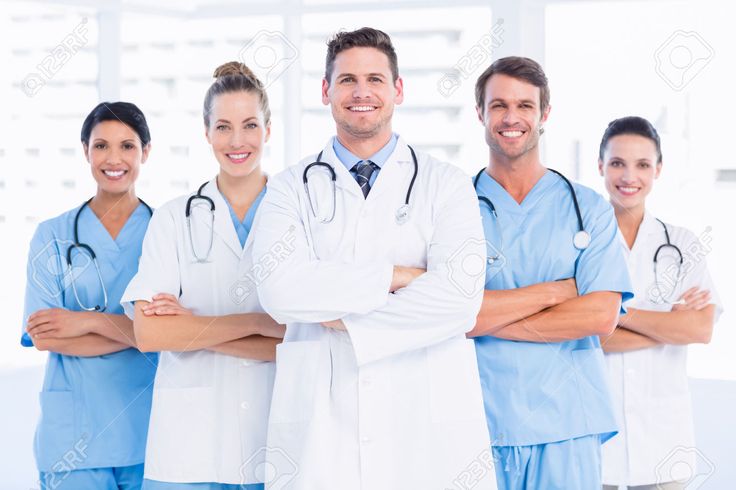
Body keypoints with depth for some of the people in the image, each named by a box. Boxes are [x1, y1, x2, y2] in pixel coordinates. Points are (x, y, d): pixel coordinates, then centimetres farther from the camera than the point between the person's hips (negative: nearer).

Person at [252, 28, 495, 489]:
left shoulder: (446, 185, 4)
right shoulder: (292, 189, 7)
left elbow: (460, 297, -11)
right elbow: (280, 290, -11)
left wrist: (346, 321, -9)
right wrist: (394, 275, -11)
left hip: (430, 432, 0)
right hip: (321, 428, 1)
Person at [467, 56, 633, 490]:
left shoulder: (589, 209, 6)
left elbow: (601, 315, -7)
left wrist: (488, 320, -9)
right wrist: (554, 291, -9)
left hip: (566, 426, 1)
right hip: (479, 422, 0)